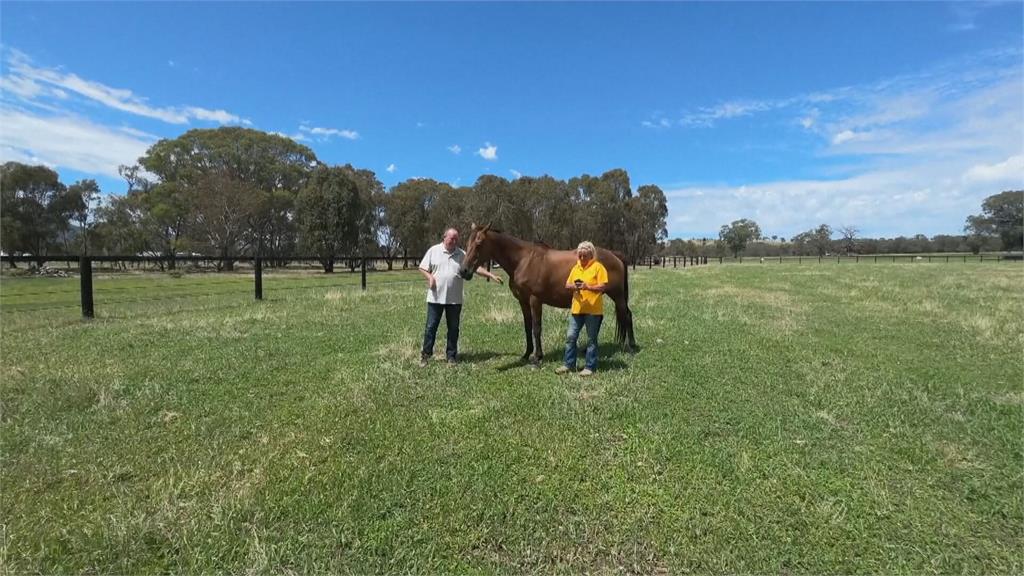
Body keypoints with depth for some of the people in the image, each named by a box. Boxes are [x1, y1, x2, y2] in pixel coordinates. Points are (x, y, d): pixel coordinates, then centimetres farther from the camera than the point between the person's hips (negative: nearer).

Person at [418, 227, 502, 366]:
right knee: (431, 327, 4)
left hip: (454, 299, 2)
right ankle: (425, 354, 17)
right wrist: (430, 277, -14)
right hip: (435, 297, -2)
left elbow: (476, 268, 2)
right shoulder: (433, 250, 2)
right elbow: (422, 268, 5)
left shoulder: (462, 254, 4)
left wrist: (490, 275, -9)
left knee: (453, 328, 8)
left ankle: (451, 355, 21)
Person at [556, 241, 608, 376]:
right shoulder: (576, 267, 11)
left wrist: (588, 287, -25)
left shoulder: (598, 267, -7)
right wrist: (573, 286, -9)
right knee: (570, 337, 8)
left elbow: (603, 287, -13)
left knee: (591, 339, 4)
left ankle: (590, 367, 14)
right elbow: (567, 285, 12)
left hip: (593, 309, -6)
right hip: (577, 308, 6)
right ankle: (569, 365, 19)